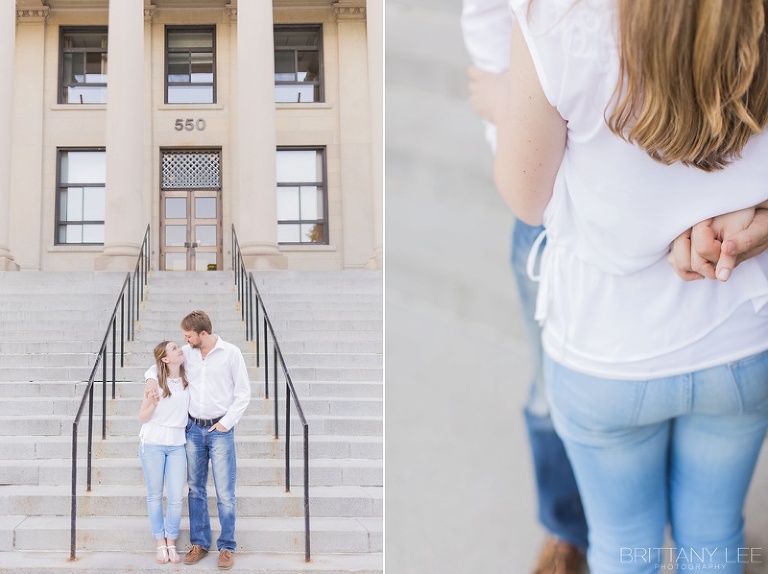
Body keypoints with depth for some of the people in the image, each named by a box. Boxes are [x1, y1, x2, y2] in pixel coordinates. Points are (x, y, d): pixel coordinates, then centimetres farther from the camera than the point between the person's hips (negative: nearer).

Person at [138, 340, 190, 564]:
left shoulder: (188, 380, 3)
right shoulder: (154, 382, -7)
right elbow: (142, 417, -4)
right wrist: (153, 404, -20)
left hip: (177, 445, 2)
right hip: (153, 443, -2)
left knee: (176, 498, -1)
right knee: (155, 496, 7)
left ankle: (172, 544, 15)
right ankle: (161, 544, 18)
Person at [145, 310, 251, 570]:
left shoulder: (231, 353, -7)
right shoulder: (186, 353, 2)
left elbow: (243, 393, -3)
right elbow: (158, 365, 15)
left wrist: (226, 422, -8)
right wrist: (151, 380, -7)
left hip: (220, 430, -4)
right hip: (193, 429, 4)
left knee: (225, 492, -2)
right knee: (196, 489, 10)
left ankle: (227, 546, 8)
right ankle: (199, 543, 21)